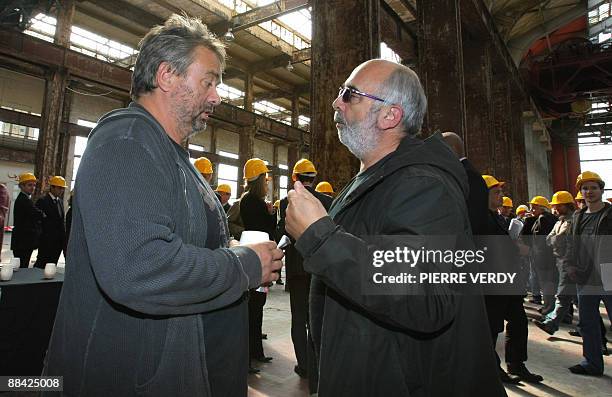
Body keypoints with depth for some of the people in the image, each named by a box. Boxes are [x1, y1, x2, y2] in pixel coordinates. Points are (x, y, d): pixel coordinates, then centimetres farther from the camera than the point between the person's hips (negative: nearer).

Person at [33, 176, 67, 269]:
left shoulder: (60, 201, 15)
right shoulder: (42, 201, -6)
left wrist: (63, 238, 9)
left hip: (58, 242, 6)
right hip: (47, 241, -6)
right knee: (41, 265, 0)